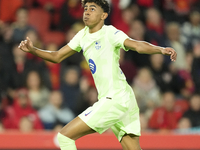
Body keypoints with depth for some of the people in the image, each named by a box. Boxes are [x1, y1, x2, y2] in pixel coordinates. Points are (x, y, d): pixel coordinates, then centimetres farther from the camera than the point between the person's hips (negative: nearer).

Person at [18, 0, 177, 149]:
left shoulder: (110, 33, -10)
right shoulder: (83, 35, 14)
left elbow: (137, 45, -26)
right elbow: (57, 57, 20)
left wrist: (161, 49, -45)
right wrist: (32, 50, 4)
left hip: (116, 99, -8)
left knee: (64, 137, -8)